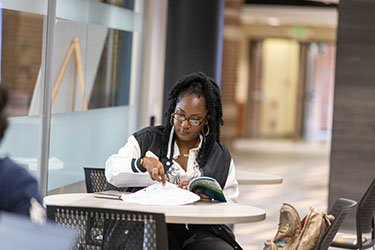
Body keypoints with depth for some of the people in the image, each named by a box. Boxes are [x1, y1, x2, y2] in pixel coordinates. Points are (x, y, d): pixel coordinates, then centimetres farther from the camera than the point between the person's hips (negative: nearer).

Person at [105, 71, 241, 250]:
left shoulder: (221, 157, 15)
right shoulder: (148, 139, 12)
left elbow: (229, 206, 10)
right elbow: (112, 171, 0)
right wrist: (143, 162, -18)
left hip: (201, 231, 3)